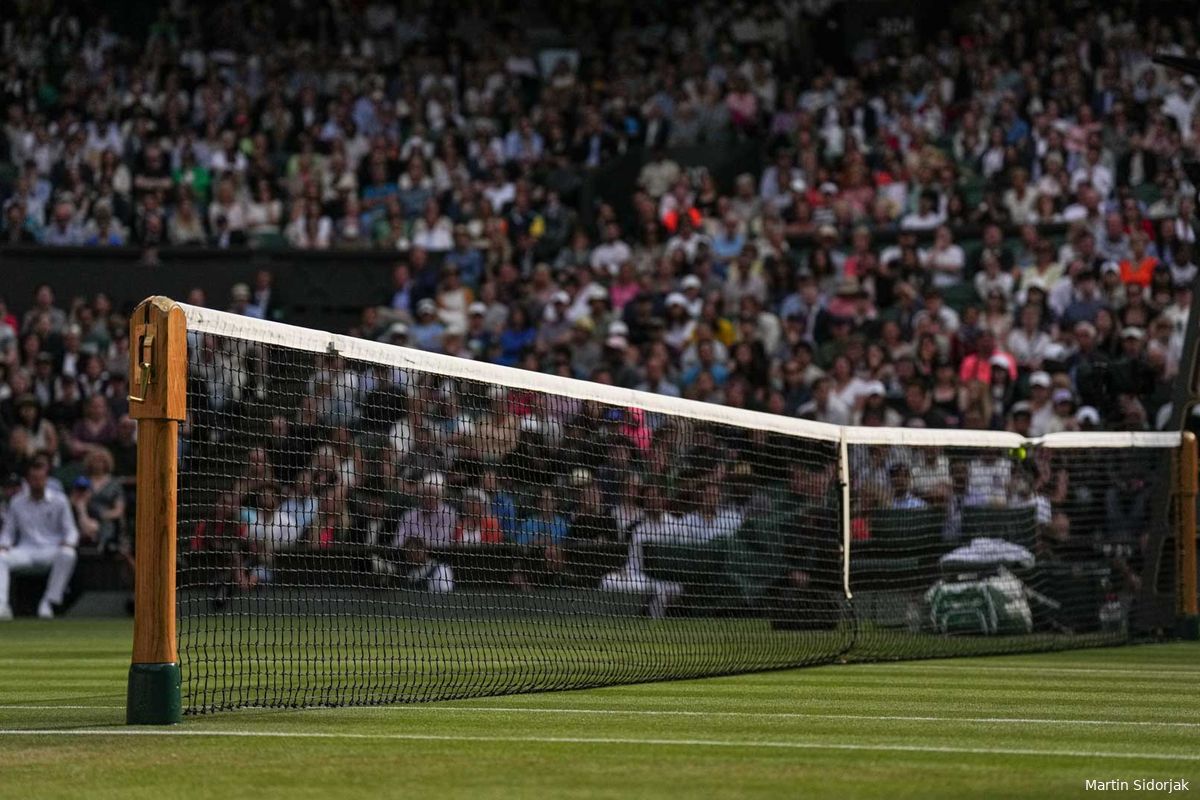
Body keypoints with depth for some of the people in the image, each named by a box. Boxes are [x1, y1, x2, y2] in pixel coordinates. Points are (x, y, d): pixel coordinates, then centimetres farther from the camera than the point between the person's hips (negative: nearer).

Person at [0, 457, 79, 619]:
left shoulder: (59, 501, 7)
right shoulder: (17, 502, 13)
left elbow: (71, 531, 5)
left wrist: (67, 545, -18)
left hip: (51, 551, -2)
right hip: (25, 551, 2)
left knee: (67, 555, -35)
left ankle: (49, 602, -30)